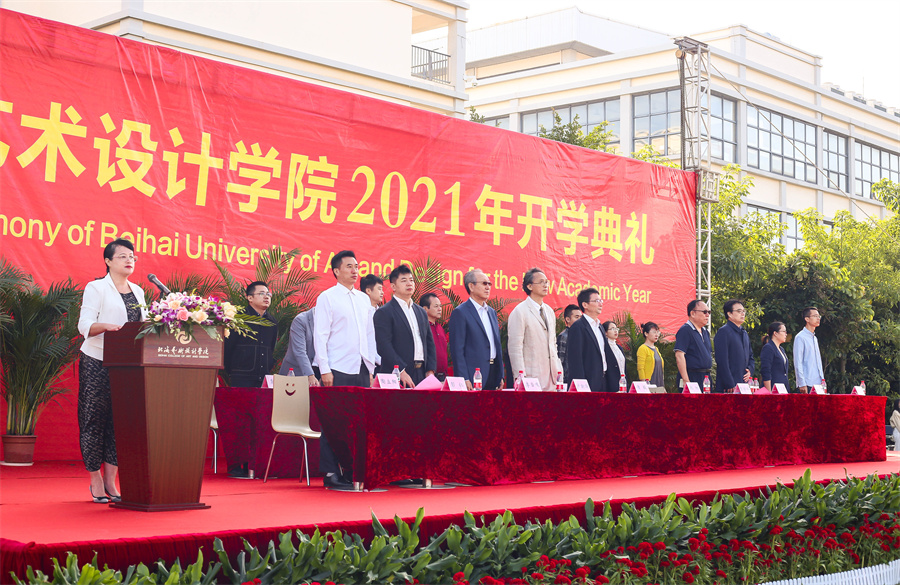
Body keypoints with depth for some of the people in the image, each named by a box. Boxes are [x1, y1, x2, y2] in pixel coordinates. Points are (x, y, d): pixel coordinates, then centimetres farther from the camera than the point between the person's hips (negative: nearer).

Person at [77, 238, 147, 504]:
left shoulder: (137, 291, 16)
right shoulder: (96, 288, -1)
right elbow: (85, 325, -10)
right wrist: (106, 326, -29)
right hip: (97, 362, -5)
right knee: (95, 420, -3)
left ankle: (110, 481, 6)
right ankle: (95, 480, 6)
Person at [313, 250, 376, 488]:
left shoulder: (364, 299, 16)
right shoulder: (327, 297, 0)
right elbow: (320, 335, -5)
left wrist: (371, 368, 11)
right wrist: (325, 370, -12)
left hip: (361, 370, 5)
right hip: (337, 370, -5)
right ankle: (331, 473, -1)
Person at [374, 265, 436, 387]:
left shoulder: (421, 312, 19)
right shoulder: (384, 313, -3)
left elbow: (429, 343, 20)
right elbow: (384, 346, -12)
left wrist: (430, 370, 6)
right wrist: (401, 371, -18)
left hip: (422, 375, 6)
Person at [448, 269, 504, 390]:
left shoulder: (492, 312, 18)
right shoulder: (460, 313, -6)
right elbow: (457, 349, -10)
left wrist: (501, 376, 15)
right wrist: (464, 379, -16)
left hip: (494, 375, 7)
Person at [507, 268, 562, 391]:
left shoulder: (549, 311, 17)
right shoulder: (520, 312, -6)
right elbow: (515, 347, -11)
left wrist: (558, 370, 13)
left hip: (551, 376, 7)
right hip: (531, 376, -7)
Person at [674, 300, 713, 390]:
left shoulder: (705, 332, 17)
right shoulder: (685, 330, -10)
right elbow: (679, 356, -18)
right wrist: (686, 381, -23)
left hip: (706, 377, 8)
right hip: (691, 377, -8)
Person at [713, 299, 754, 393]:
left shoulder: (744, 333, 20)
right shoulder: (723, 332, -6)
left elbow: (750, 356, 28)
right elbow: (722, 361, -13)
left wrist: (750, 370, 6)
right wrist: (730, 385, -17)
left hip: (744, 384, 7)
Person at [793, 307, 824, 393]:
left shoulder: (815, 338, 19)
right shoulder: (800, 337, -6)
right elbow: (798, 363, -11)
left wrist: (822, 380, 15)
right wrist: (802, 384, -17)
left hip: (818, 383, 8)